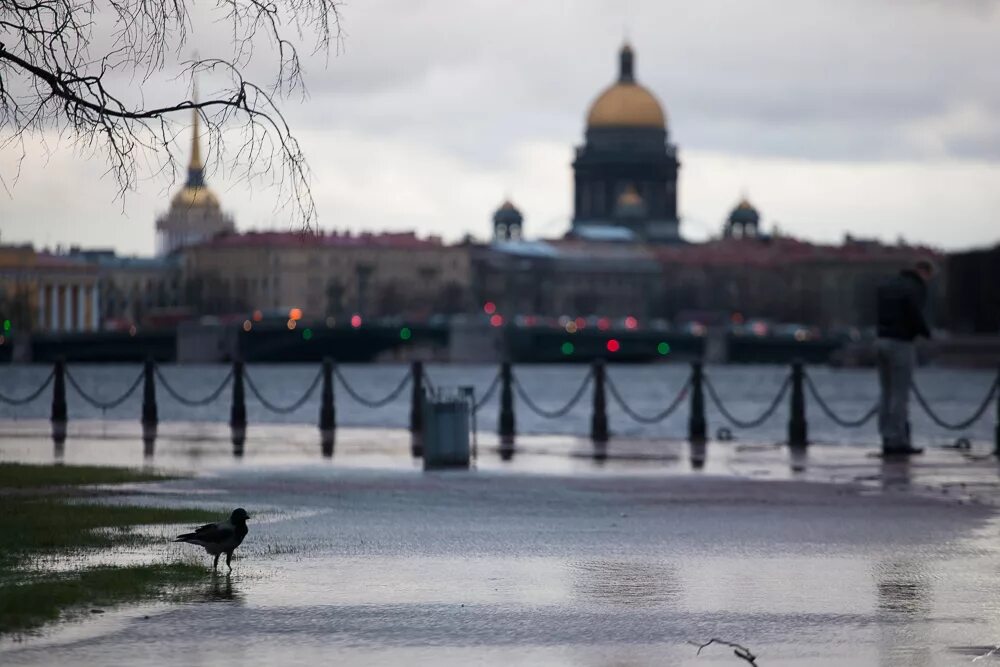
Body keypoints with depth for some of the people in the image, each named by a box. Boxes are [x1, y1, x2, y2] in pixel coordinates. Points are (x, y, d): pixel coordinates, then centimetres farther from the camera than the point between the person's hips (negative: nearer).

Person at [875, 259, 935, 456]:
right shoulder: (916, 289, -10)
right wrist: (926, 332, 2)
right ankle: (898, 441, -4)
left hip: (882, 341, 7)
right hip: (901, 343, -7)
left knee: (887, 393, 10)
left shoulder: (887, 286, 15)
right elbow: (916, 316, -18)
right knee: (900, 395, -4)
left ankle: (887, 440, 9)